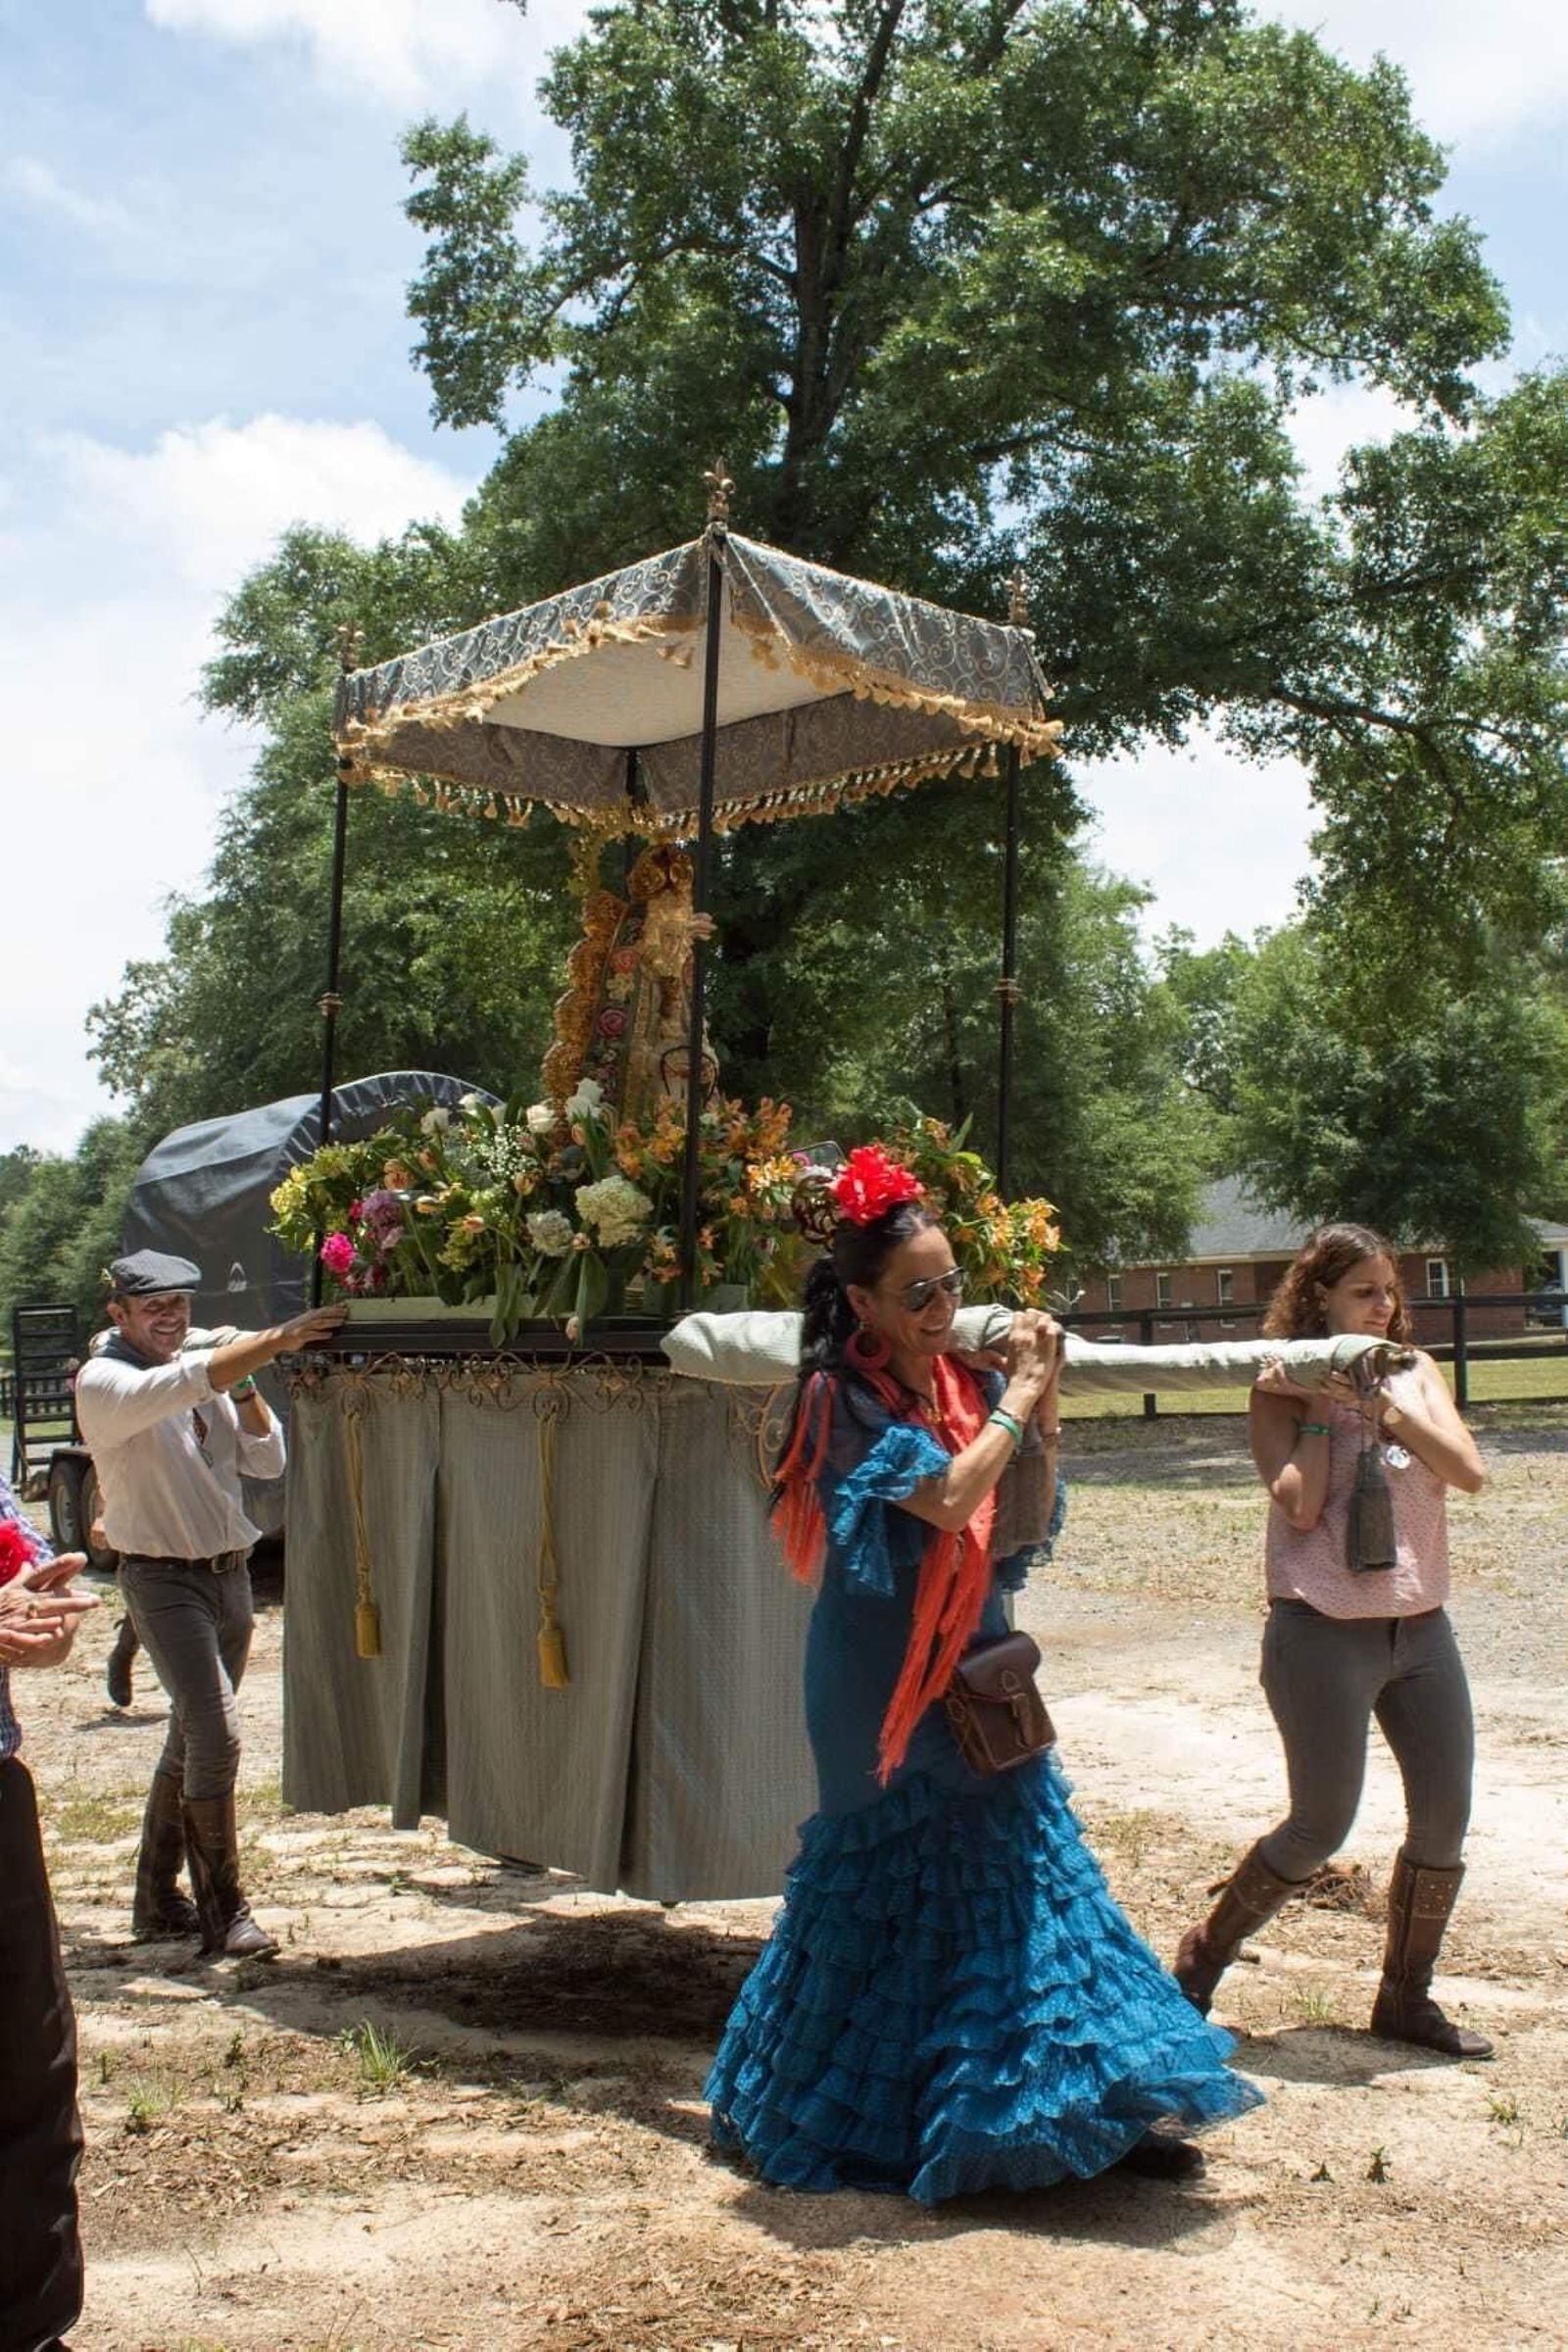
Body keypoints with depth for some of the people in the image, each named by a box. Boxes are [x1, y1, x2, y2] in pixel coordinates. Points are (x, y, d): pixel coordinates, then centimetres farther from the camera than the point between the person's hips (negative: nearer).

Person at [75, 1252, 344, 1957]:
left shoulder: (206, 1373, 11)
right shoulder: (104, 1382, -10)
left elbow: (267, 1460, 6)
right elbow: (182, 1384, -31)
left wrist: (241, 1382, -7)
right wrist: (279, 1338, -36)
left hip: (230, 1573, 7)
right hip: (164, 1580, -7)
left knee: (191, 1741, 14)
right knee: (215, 1737, -14)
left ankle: (157, 1901, 26)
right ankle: (222, 1912, -3)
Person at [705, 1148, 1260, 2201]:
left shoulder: (969, 1382, 4)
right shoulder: (846, 1395, -14)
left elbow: (1036, 1523, 3)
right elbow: (948, 1497, -26)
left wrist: (1042, 1411, -9)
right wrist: (1021, 1394, -16)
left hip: (977, 1664, 6)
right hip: (888, 1676, -6)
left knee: (1025, 1866, 6)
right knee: (900, 1886, 5)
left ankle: (1094, 2107, 14)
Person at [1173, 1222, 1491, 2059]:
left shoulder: (1415, 1373, 7)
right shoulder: (1282, 1389, -6)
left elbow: (1469, 1472, -8)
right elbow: (1298, 1505, -17)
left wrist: (1380, 1404, -16)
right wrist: (1320, 1407, -15)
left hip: (1422, 1628, 5)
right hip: (1324, 1633, -5)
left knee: (1445, 1816, 7)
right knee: (1321, 1826, -1)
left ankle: (1406, 1996, 25)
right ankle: (1202, 1957, 20)